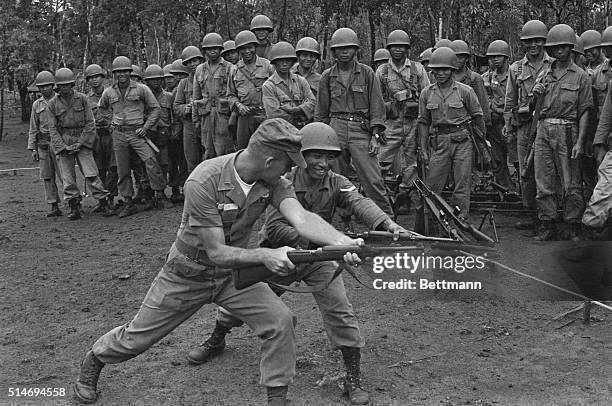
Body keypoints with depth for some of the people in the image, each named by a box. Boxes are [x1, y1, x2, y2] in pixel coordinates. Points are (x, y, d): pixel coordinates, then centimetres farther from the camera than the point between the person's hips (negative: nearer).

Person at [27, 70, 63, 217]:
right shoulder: (37, 104, 12)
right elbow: (33, 128, 13)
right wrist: (33, 148, 6)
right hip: (43, 144, 4)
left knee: (63, 174, -8)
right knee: (47, 177, 3)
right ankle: (54, 207, 8)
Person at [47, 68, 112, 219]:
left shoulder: (82, 99, 1)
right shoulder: (53, 104, 4)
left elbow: (90, 123, -1)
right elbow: (53, 129, 3)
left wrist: (80, 143, -9)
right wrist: (63, 147, -9)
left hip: (82, 141, -2)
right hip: (63, 143, 2)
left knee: (91, 174, -9)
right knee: (68, 178, 0)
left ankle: (104, 205, -3)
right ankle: (74, 208, 8)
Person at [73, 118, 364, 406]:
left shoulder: (274, 183, -17)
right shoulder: (204, 182, -32)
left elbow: (302, 218, -33)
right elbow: (217, 253, -32)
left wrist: (343, 242, -51)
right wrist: (265, 255, -47)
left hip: (234, 271, 4)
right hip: (189, 274, -3)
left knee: (280, 320, -16)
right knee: (137, 337, 11)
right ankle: (94, 360, 44)